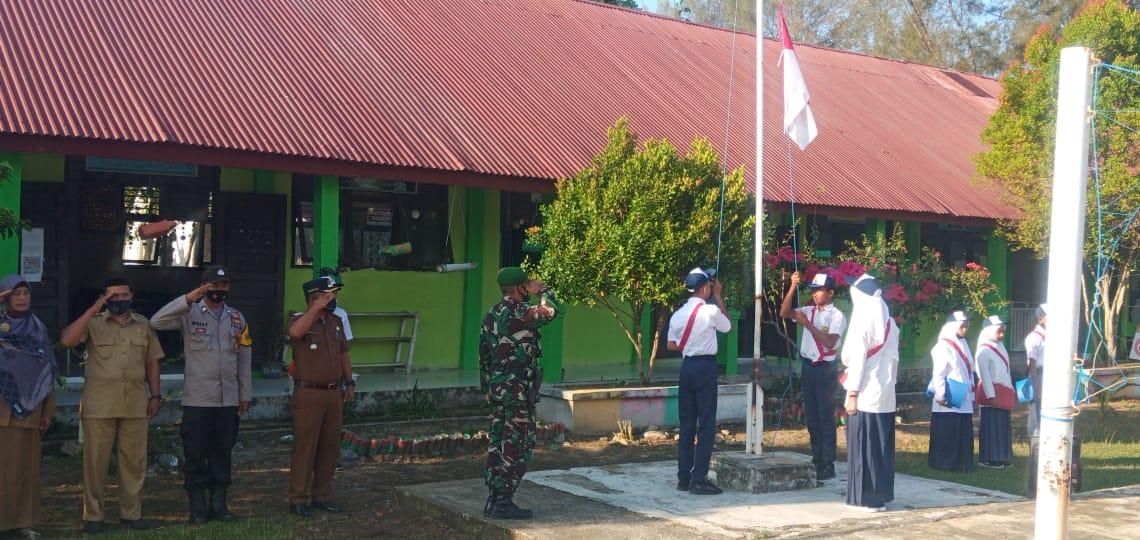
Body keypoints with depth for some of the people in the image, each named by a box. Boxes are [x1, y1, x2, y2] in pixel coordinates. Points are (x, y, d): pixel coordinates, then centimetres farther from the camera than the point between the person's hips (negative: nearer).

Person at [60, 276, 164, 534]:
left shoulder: (143, 325, 10)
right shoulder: (94, 323, 0)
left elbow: (152, 362, 14)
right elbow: (67, 339, -17)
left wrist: (155, 395, 10)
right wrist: (94, 309, -19)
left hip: (135, 406, 3)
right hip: (99, 406, -2)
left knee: (134, 462, 6)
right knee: (95, 462, 2)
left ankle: (131, 513, 17)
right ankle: (93, 515, 12)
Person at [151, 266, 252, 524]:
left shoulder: (237, 318, 11)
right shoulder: (190, 313, -2)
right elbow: (157, 321, -20)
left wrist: (245, 394, 11)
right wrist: (189, 299, -25)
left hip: (229, 400, 4)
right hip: (197, 400, -4)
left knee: (223, 454, 9)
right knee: (195, 454, 1)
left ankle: (218, 503, 18)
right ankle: (197, 507, 10)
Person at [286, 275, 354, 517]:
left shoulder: (336, 321, 12)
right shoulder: (300, 319, -8)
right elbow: (295, 332, -33)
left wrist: (350, 382, 15)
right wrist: (318, 306, -28)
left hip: (334, 393, 6)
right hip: (309, 394, -6)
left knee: (330, 446, 10)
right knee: (305, 446, -3)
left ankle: (322, 495, 21)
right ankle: (298, 498, 5)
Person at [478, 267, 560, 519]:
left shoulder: (490, 315, 11)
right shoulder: (520, 312, -16)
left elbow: (483, 355, 16)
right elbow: (552, 310, -3)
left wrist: (488, 387, 21)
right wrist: (543, 290, 12)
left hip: (496, 388, 9)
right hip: (519, 390, -9)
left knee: (497, 444, 12)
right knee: (517, 448, -3)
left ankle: (494, 499, 17)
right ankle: (504, 503, -2)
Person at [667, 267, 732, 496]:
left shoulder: (678, 314, 5)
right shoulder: (711, 311, -10)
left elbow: (671, 345, 9)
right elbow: (728, 326, 9)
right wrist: (718, 296, 13)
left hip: (687, 366, 6)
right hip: (706, 367, -6)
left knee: (686, 423, 10)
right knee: (706, 424, -1)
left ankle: (683, 478, 14)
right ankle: (699, 479, -4)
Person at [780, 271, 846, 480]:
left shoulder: (837, 316, -7)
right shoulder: (809, 311, 9)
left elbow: (829, 343, -17)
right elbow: (784, 313, -2)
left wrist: (807, 324, -19)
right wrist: (793, 287, -9)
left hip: (825, 368, -6)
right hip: (808, 366, 6)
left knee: (826, 417, -2)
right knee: (812, 417, 11)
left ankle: (828, 465, 2)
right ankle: (816, 460, 19)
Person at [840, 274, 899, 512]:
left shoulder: (862, 321, -11)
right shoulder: (888, 322, 9)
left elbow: (856, 359, -14)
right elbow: (893, 358, 11)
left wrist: (852, 394, -12)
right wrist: (889, 382, 17)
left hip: (865, 395, -7)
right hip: (885, 396, 7)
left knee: (862, 447, 0)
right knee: (881, 447, 11)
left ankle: (866, 498, 2)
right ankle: (881, 495, 16)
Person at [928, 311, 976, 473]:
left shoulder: (963, 344, 13)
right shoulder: (944, 345, -9)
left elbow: (969, 371, 16)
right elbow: (938, 373, -13)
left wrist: (971, 395, 15)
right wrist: (940, 396, -17)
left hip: (963, 399, 7)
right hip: (949, 399, -7)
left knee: (963, 433, 8)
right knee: (947, 433, -3)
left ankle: (961, 463, 13)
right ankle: (944, 463, 3)